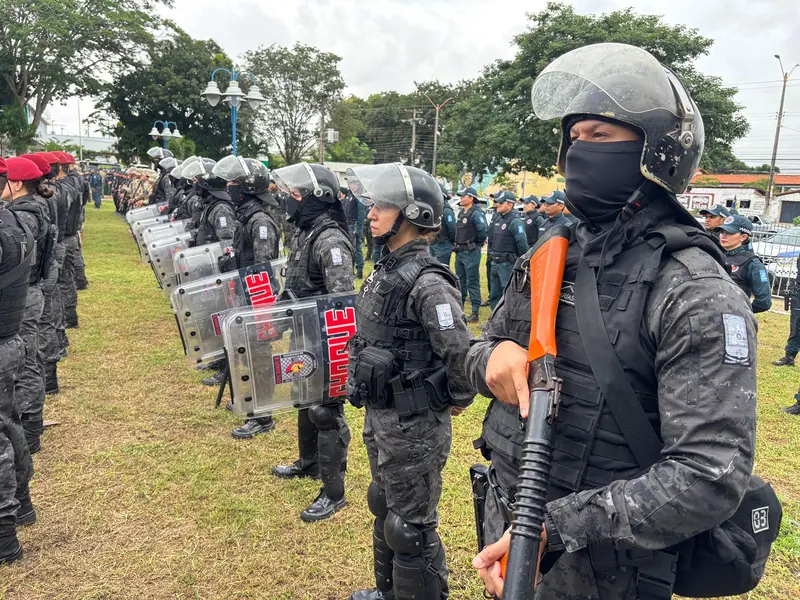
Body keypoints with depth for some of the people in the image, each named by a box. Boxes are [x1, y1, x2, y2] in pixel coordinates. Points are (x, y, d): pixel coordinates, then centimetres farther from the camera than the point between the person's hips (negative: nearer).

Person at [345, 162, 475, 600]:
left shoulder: (427, 283, -25)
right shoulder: (385, 269, 3)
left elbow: (462, 354, -27)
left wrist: (457, 401, -11)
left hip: (413, 428, -9)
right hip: (379, 417, 10)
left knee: (410, 527, 8)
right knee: (384, 507, 26)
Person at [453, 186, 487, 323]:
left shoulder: (476, 213, -17)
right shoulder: (461, 213, 11)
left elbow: (482, 230, -25)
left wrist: (478, 242, -10)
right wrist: (457, 244, 14)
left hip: (471, 252, -9)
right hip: (459, 251, 9)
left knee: (472, 282, -5)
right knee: (460, 281, 17)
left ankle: (475, 313, 0)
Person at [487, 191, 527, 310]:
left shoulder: (515, 222, -16)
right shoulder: (497, 218, 11)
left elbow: (522, 243, -22)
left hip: (508, 264, -9)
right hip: (495, 263, 9)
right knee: (494, 294, 16)